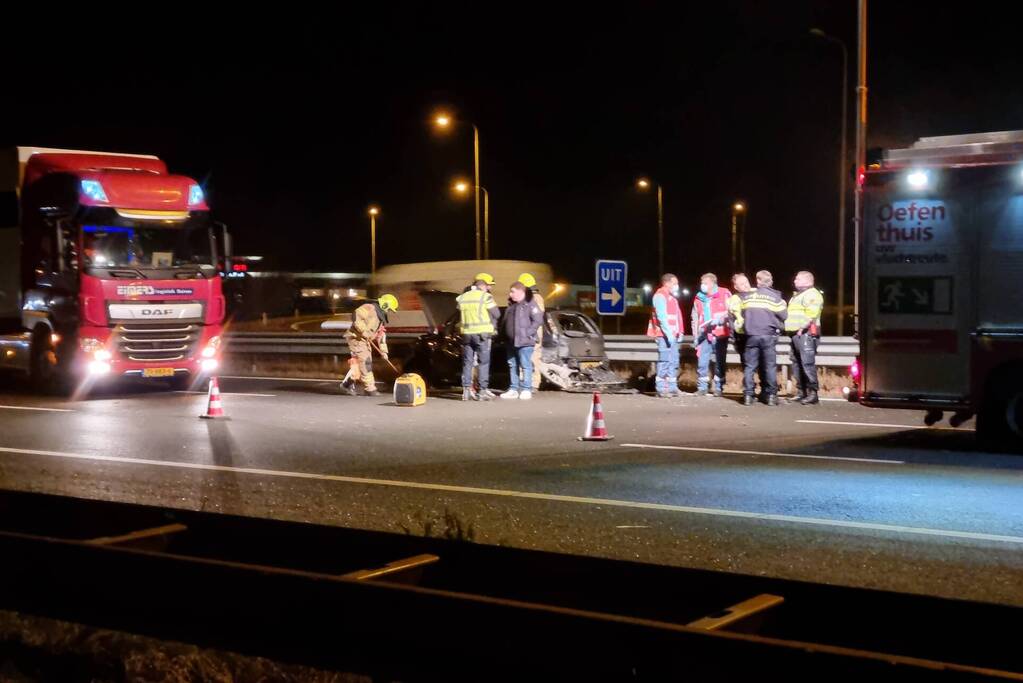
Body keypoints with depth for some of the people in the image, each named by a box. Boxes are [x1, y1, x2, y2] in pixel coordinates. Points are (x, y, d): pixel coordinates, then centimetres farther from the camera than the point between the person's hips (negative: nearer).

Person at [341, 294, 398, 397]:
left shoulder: (381, 319, 17)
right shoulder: (369, 308, -12)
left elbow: (381, 336, 19)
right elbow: (355, 316, -26)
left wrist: (383, 351, 13)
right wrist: (363, 330, -27)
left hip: (365, 340, 10)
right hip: (355, 337, -10)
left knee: (359, 363, 10)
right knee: (365, 362, -11)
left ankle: (348, 384, 22)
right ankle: (369, 388, -9)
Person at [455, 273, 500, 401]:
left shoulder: (462, 298, 10)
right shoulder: (485, 297, -7)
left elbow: (460, 315, 13)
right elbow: (496, 314, -5)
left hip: (466, 333, 5)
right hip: (482, 333, -5)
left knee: (467, 362, 9)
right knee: (484, 362, 0)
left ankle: (467, 390, 7)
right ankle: (483, 390, -3)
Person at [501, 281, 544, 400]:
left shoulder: (530, 304, -8)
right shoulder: (511, 306, 17)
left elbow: (538, 320, -15)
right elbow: (505, 321, 25)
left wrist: (528, 333, -16)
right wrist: (503, 333, 13)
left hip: (524, 342, -8)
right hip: (511, 342, 8)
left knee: (525, 365, -6)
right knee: (512, 365, 11)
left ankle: (526, 389, -2)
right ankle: (513, 389, 17)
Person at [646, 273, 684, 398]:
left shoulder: (672, 297, 22)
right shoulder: (660, 295, -9)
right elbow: (661, 316, -18)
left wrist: (679, 332, 11)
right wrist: (668, 333, -23)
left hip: (672, 335, 10)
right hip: (664, 335, -10)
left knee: (674, 361, 10)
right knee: (664, 360, -11)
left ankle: (672, 387, 15)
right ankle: (661, 389, -10)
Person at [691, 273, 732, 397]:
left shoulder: (724, 295, -1)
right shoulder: (699, 298, 12)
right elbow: (695, 319, 16)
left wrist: (719, 320, -21)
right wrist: (695, 337, 13)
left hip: (720, 334, -3)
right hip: (704, 335, 3)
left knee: (720, 362, 2)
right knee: (702, 362, -2)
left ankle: (718, 388, 11)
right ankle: (702, 387, 7)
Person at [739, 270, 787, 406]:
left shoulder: (748, 296, 6)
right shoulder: (774, 297, -2)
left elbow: (742, 314, 10)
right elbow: (783, 315, -1)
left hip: (751, 335, 2)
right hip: (768, 335, -2)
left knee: (749, 366, 4)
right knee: (770, 365, 4)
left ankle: (748, 395, 0)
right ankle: (771, 395, 2)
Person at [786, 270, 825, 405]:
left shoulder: (812, 294, -6)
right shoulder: (797, 295, 25)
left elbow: (811, 314, -18)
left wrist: (802, 328, -21)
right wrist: (788, 328, 14)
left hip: (806, 333, -10)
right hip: (796, 334, 10)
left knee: (807, 363, -14)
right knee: (797, 363, 10)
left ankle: (813, 393, -15)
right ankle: (801, 391, 15)